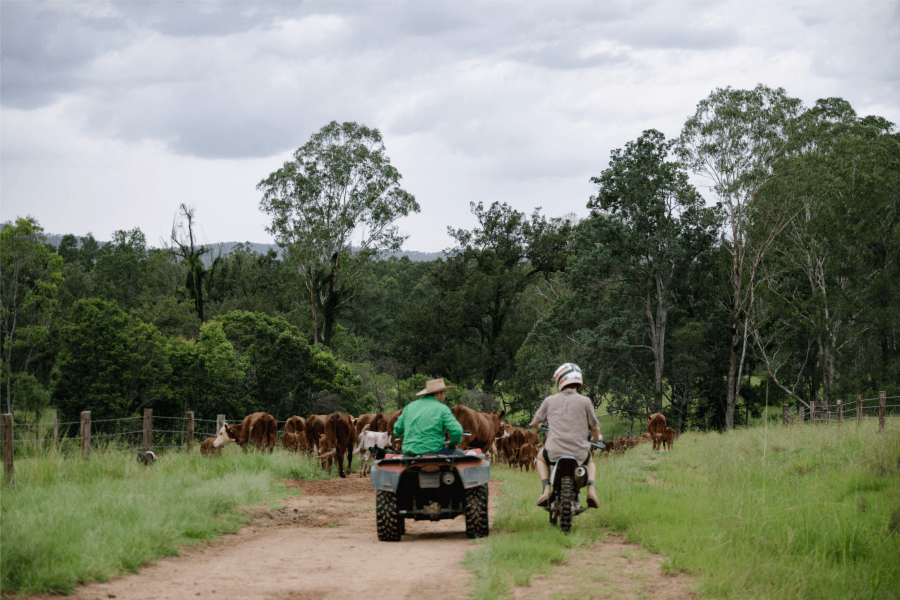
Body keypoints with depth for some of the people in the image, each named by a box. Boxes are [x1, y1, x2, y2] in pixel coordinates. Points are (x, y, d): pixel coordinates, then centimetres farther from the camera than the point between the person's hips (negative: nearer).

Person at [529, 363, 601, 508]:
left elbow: (535, 423, 19)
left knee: (541, 458, 35)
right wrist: (596, 438, 32)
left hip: (554, 452, 0)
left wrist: (538, 425, 45)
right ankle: (591, 489, 6)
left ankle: (546, 489, 11)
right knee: (590, 462, 34)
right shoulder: (585, 401, -3)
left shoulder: (550, 401, 3)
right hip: (579, 452, 0)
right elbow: (595, 428, 7)